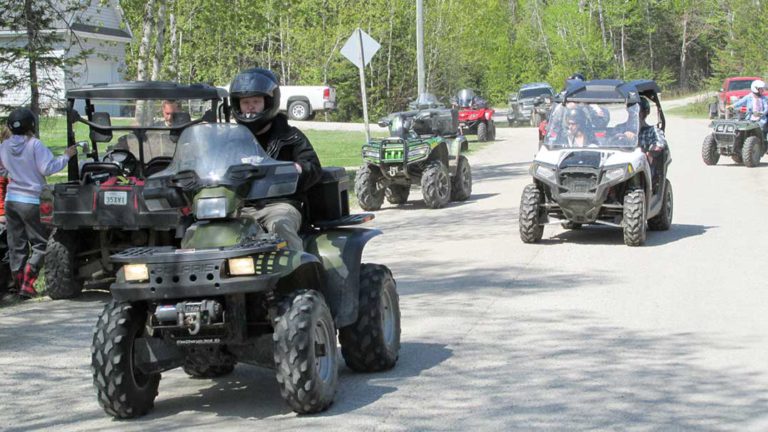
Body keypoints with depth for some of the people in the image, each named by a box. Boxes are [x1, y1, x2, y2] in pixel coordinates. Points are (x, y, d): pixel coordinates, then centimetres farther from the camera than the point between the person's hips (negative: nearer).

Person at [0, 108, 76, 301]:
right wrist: (66, 156, -5)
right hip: (31, 201, -6)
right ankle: (27, 285, -6)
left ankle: (19, 285, 13)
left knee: (16, 245, 11)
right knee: (40, 244, 3)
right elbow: (47, 168, -15)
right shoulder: (35, 145, -12)